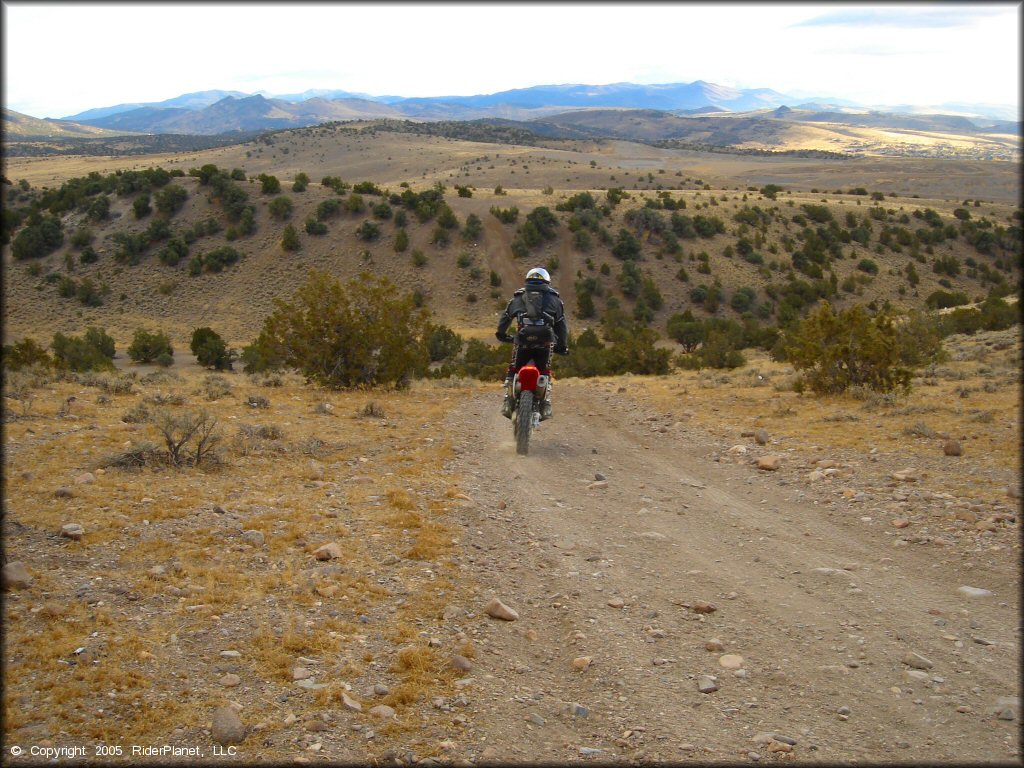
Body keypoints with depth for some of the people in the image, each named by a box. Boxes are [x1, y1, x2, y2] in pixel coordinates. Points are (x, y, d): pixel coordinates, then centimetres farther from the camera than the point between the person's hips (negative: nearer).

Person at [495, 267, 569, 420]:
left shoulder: (517, 297, 18)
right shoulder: (554, 299, 16)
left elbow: (505, 317, 23)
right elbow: (562, 325, 16)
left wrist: (501, 334, 40)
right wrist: (563, 345, 25)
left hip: (522, 342, 0)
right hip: (545, 343, 0)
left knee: (512, 372, 15)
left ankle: (508, 404, 1)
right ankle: (545, 406, 4)